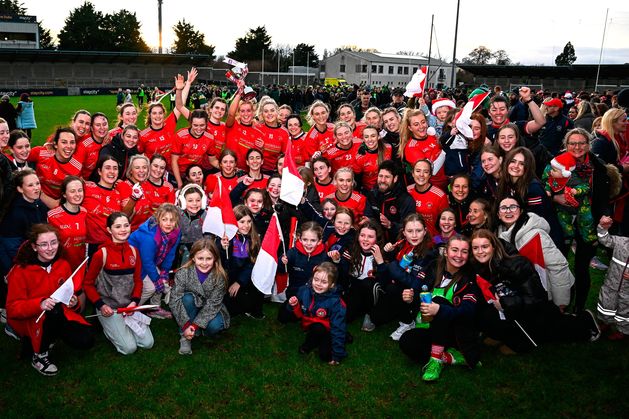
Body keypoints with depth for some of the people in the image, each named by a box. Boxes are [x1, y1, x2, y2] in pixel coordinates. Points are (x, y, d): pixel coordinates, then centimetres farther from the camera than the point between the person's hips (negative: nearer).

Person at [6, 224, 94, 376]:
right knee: (54, 310, -37)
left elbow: (70, 293, 10)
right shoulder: (21, 271, -15)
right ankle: (39, 356, -11)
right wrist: (39, 304, -34)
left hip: (61, 315, 5)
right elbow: (12, 308, -16)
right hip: (29, 320, -4)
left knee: (85, 340, -17)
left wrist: (73, 302, -14)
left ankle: (49, 338, 14)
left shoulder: (63, 265, -2)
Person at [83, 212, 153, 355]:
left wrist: (134, 301, -9)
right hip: (108, 308, -4)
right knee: (129, 347, -14)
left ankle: (125, 325, 19)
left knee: (148, 343, -5)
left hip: (129, 306, 5)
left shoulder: (134, 251, 1)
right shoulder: (101, 254, -15)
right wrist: (101, 305, -17)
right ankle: (108, 327, 13)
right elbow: (88, 284, -6)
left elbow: (138, 280, 7)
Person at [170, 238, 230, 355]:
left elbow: (213, 304, -22)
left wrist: (196, 324, -30)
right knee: (187, 298, -32)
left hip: (209, 310, 0)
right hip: (191, 308, 0)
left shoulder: (220, 276, -23)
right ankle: (185, 336, -20)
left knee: (214, 325, -31)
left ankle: (195, 331, 1)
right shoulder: (183, 273, -23)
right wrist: (186, 325, -32)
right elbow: (175, 300, -25)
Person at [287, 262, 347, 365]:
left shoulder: (335, 302, -26)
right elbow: (299, 314, 3)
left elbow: (338, 328, -22)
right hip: (308, 325, 5)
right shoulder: (304, 291, -13)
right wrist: (294, 306, -20)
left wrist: (337, 355, -21)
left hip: (324, 330, -5)